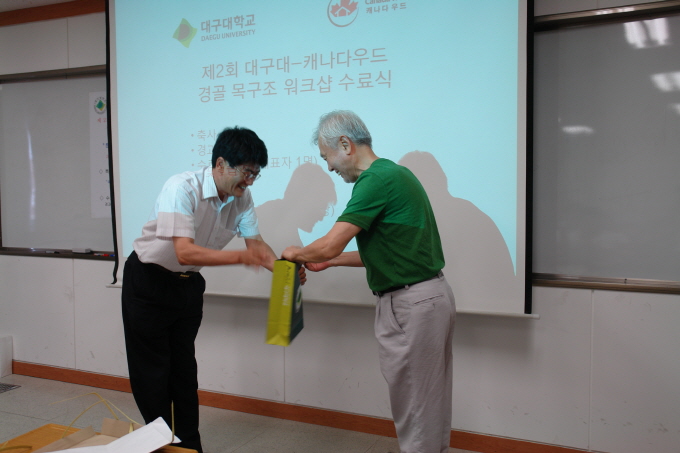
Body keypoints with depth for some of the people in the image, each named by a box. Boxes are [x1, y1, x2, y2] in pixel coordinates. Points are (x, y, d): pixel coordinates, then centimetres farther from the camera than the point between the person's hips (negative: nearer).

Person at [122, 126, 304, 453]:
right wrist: (241, 258, -42)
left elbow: (255, 243, -6)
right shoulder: (183, 188, -30)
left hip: (188, 284, 6)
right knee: (152, 371, 3)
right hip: (148, 281, -6)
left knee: (184, 367, 14)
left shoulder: (241, 198, -9)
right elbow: (185, 252, -38)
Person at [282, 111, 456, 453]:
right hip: (431, 296, 10)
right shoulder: (394, 173, 13)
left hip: (409, 305, -10)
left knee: (414, 407, 5)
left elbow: (329, 245, -22)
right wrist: (330, 261, 17)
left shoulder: (376, 180, -18)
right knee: (431, 404, 20)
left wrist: (296, 253, -1)